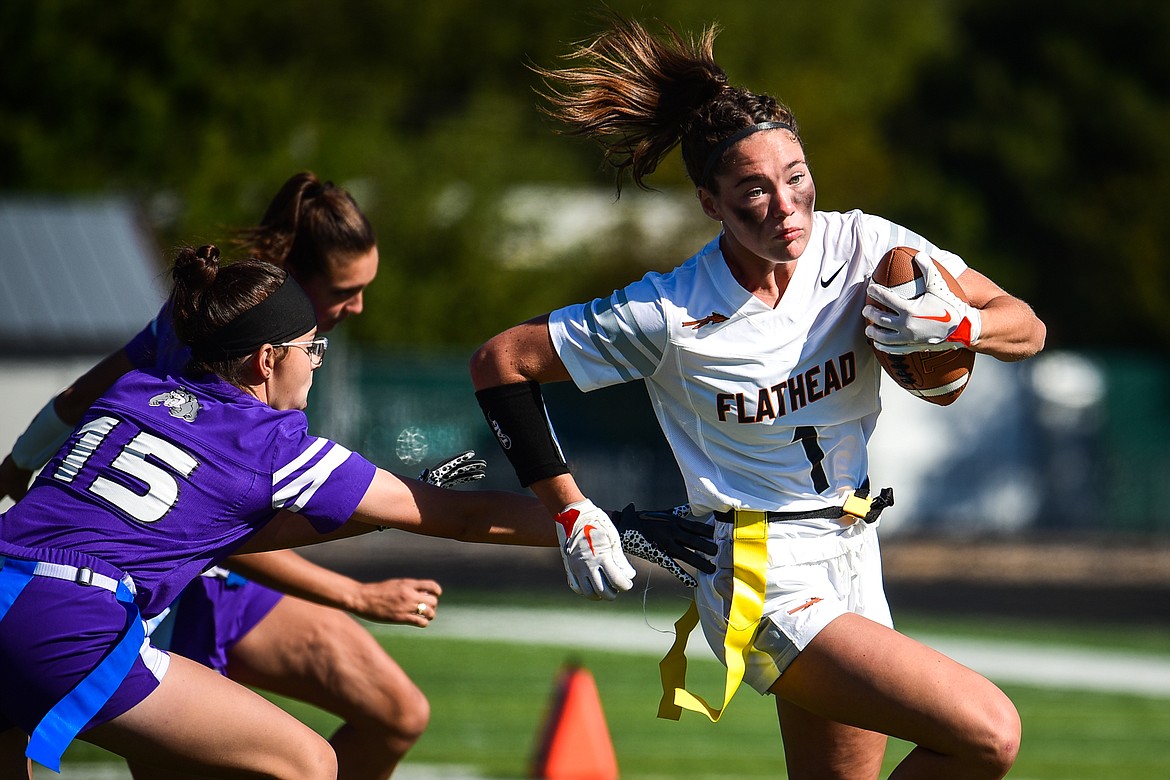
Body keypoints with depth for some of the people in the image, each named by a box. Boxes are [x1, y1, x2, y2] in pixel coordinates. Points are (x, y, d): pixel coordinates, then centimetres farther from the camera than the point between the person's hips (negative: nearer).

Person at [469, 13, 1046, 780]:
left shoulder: (863, 247, -4)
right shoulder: (670, 315, -15)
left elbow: (1026, 326, 3)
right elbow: (501, 361, -6)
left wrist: (953, 324, -19)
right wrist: (573, 513, -8)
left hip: (852, 566, 6)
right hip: (767, 588, -6)